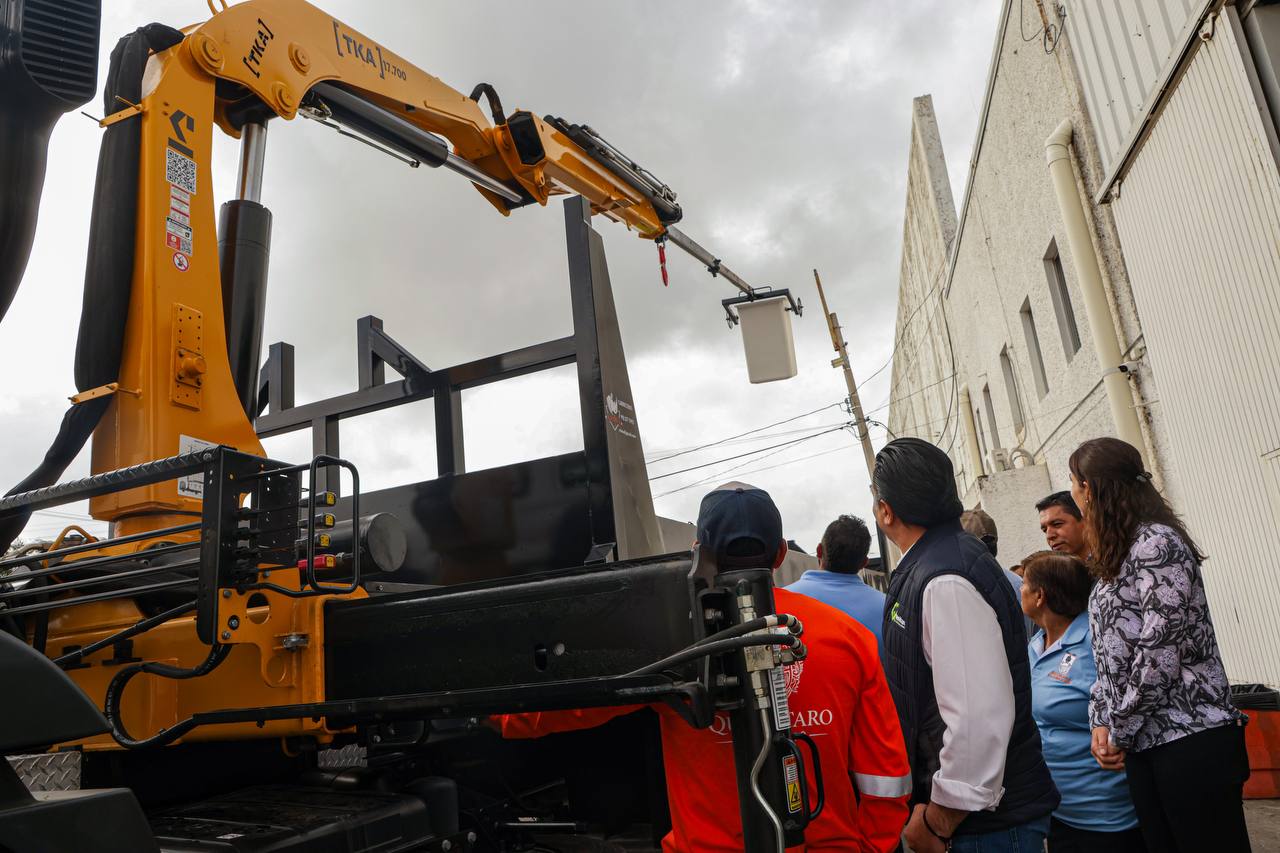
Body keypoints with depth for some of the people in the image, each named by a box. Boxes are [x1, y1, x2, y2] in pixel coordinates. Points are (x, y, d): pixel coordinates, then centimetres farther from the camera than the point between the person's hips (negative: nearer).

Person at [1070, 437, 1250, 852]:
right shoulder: (1111, 556, 16)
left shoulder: (1157, 542, -12)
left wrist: (1120, 729, -11)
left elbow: (1160, 650, -18)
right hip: (1143, 742, 9)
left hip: (1191, 739, -9)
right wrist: (1101, 722, 4)